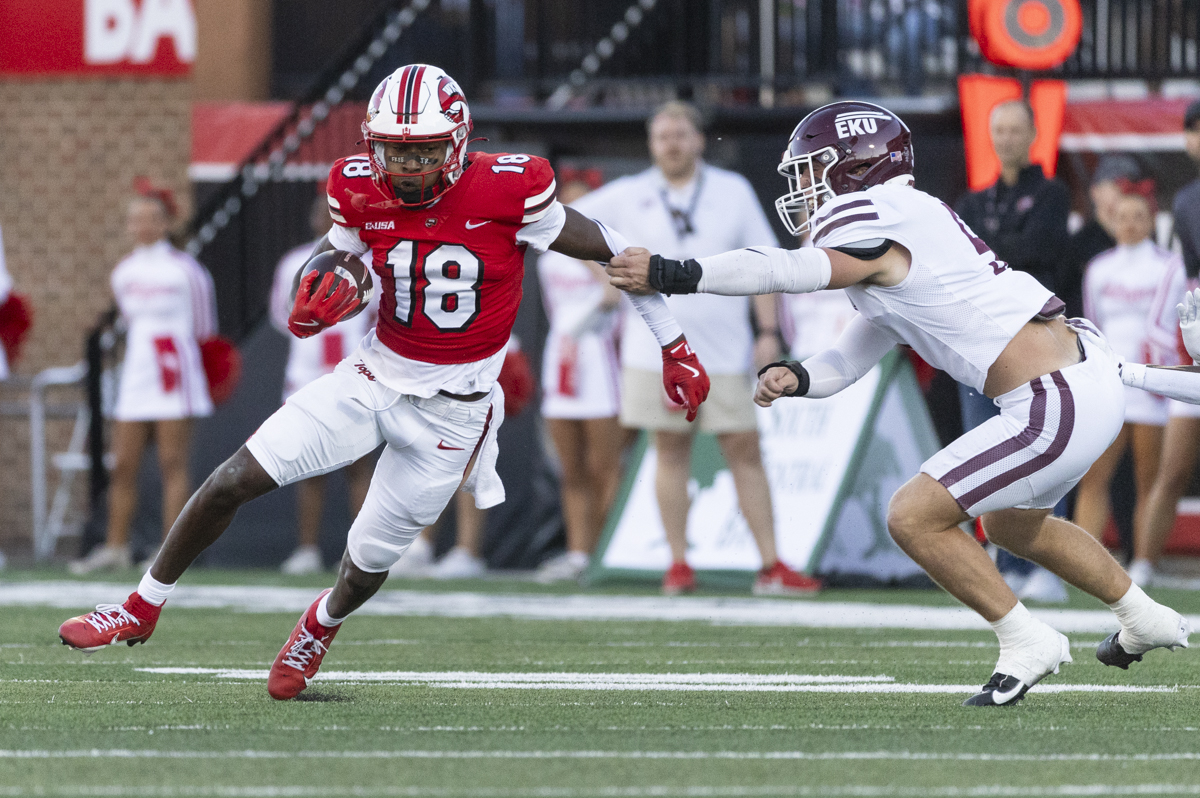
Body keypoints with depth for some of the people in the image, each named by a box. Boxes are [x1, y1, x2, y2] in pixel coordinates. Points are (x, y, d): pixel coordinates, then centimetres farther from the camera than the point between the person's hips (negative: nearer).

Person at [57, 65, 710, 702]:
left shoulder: (507, 193, -20)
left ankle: (321, 625, 44)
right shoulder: (365, 196, -8)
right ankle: (141, 611, 11)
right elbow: (327, 269, 6)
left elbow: (611, 252, -9)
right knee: (232, 481, -8)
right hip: (374, 379, 3)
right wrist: (313, 306, -21)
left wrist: (674, 346, -2)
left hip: (451, 409, -3)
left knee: (369, 560, 6)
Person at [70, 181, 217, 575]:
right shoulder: (123, 273, 10)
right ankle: (116, 547, 10)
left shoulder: (183, 269, -6)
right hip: (135, 376, 6)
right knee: (123, 466, 4)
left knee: (173, 464, -6)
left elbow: (204, 326, 4)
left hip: (175, 377, -6)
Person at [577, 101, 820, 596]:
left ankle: (771, 567, -3)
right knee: (670, 451, 2)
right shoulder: (628, 197, 5)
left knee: (744, 451, -3)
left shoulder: (733, 191, 6)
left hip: (723, 350, 0)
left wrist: (769, 331, -2)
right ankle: (678, 564, 6)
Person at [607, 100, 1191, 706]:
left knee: (914, 518, -8)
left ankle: (1027, 644, 3)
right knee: (1009, 523, 32)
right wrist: (793, 378, -4)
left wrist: (669, 275, -27)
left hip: (1060, 407, -10)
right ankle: (1145, 618, 46)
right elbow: (848, 362, 15)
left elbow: (781, 272, -27)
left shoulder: (874, 229, -12)